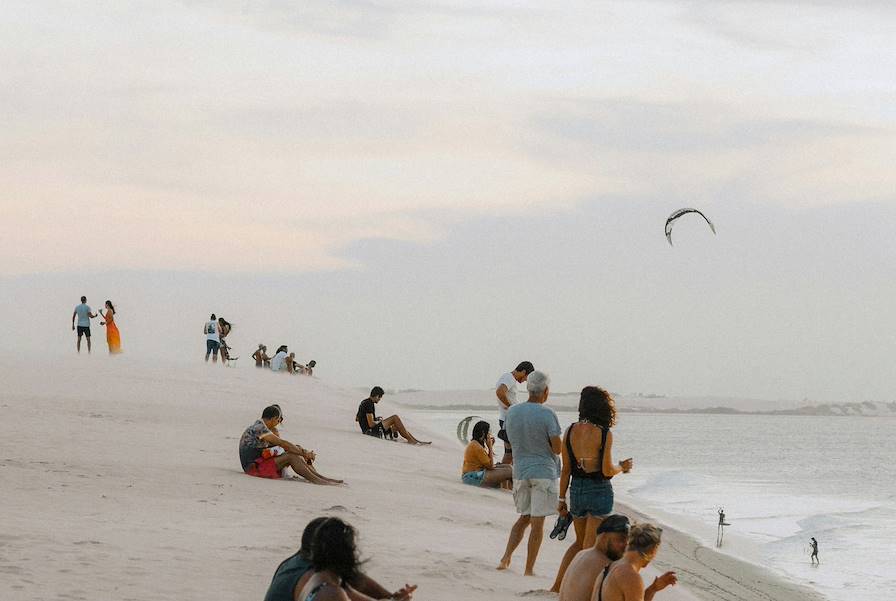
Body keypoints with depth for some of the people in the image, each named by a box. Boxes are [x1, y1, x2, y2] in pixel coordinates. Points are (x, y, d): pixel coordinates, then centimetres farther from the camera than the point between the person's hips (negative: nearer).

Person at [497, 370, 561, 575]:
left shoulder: (512, 412, 2)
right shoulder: (547, 415, -15)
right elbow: (558, 449, -14)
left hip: (520, 471, 5)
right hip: (544, 471, -5)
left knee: (524, 517, 20)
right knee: (538, 522, 2)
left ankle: (506, 558, 8)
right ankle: (529, 569, 3)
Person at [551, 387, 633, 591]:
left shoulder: (570, 431, -1)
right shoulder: (604, 434, -14)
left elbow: (566, 470, 3)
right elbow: (607, 470, -15)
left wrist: (562, 499, 11)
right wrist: (622, 467, 7)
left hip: (576, 491, 5)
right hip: (599, 492, -5)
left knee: (579, 542, 21)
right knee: (589, 547, 4)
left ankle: (556, 586, 14)